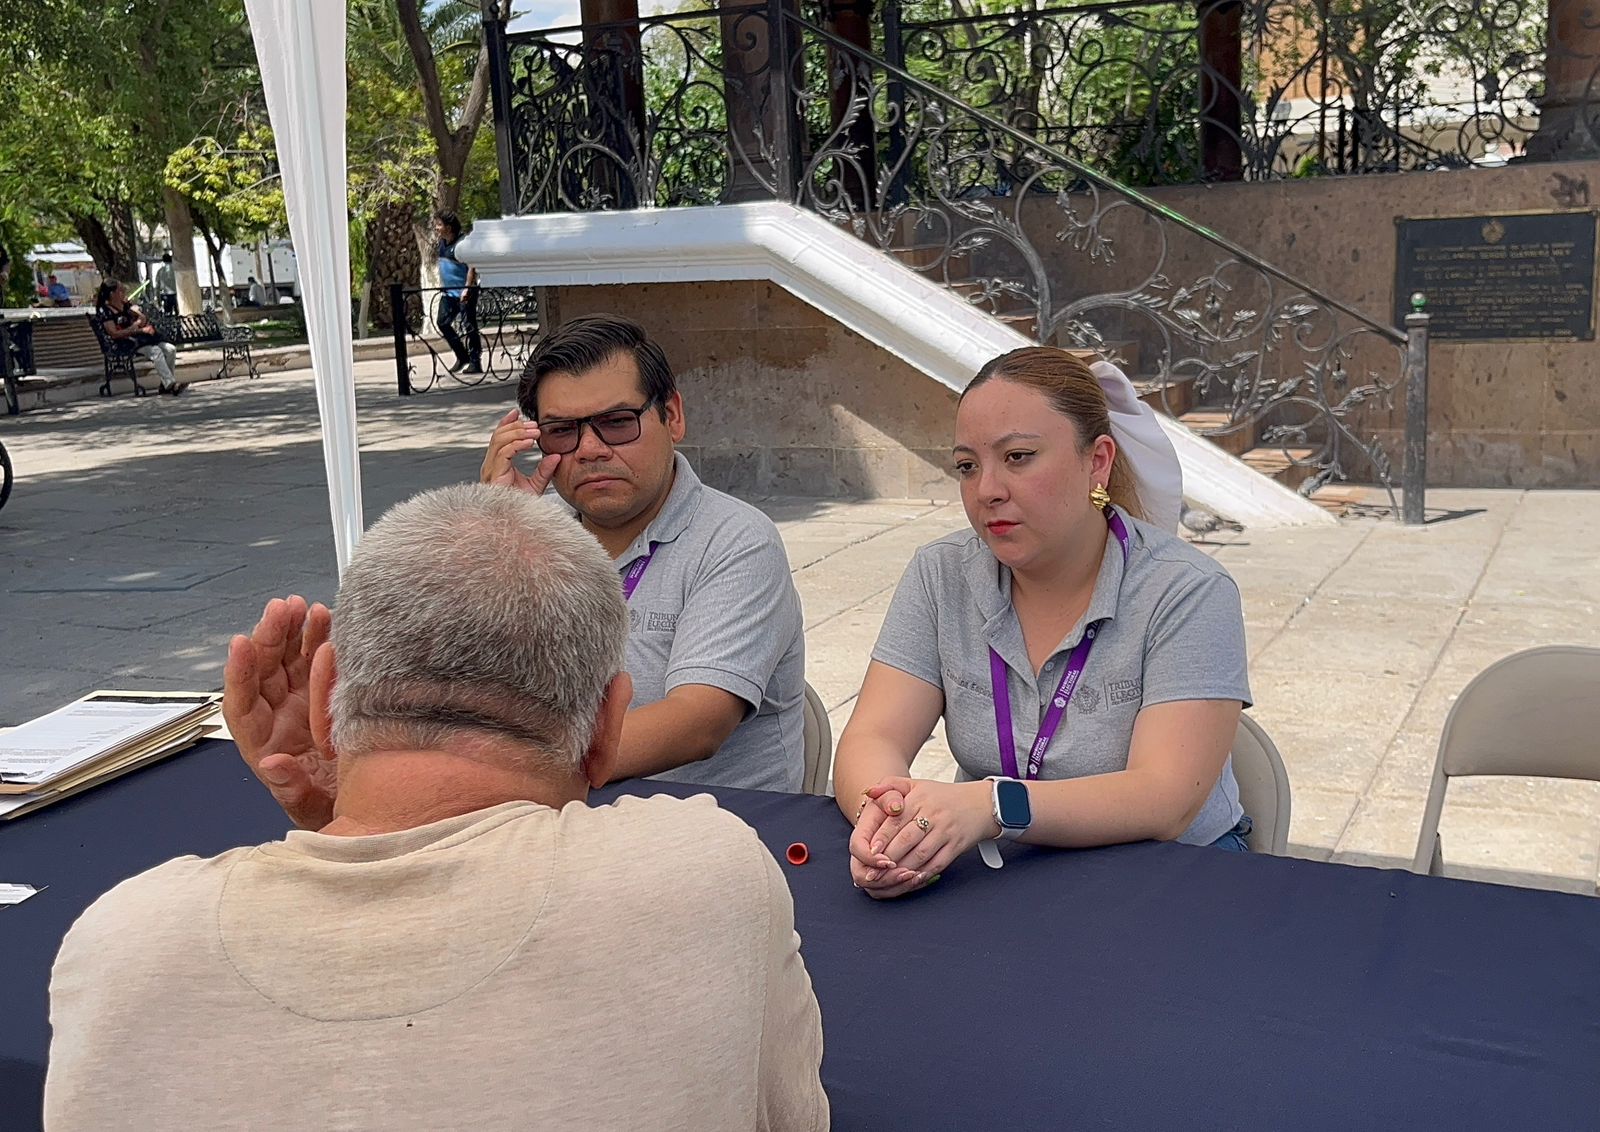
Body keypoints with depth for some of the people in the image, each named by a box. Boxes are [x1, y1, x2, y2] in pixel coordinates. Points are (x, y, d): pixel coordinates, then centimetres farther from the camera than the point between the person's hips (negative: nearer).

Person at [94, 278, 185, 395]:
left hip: (138, 339, 8)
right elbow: (114, 334, -16)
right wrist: (139, 330, -17)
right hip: (122, 344, -8)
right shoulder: (104, 311, -7)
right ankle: (170, 385, -37)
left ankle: (166, 385, -12)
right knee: (156, 351, -31)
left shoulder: (126, 305, 14)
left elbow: (143, 320, 13)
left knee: (171, 349, -11)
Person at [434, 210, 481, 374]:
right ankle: (462, 356, 18)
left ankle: (475, 362, 0)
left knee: (469, 326, -6)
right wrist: (442, 285, 21)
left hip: (464, 292, -9)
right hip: (449, 292, 9)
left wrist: (467, 288, -24)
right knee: (443, 323, 7)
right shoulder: (442, 243, 9)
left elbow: (472, 267, -18)